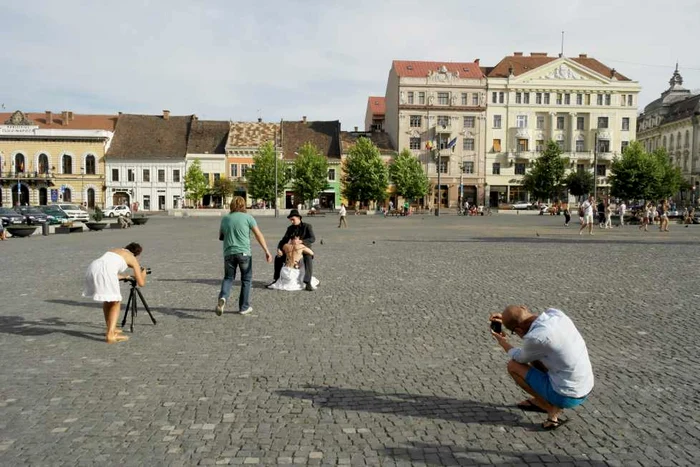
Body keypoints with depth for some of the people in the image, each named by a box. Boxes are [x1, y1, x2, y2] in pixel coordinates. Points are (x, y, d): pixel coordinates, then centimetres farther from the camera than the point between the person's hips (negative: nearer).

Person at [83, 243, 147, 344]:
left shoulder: (116, 250, 36)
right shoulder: (133, 259, 20)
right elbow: (141, 283, 19)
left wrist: (126, 276, 54)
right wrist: (143, 274, 40)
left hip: (92, 268, 6)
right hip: (104, 271, -6)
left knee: (108, 299, 26)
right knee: (115, 302, 8)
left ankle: (110, 329, 32)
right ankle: (110, 335, -4)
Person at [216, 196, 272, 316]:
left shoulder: (225, 219, 9)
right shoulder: (248, 217, -2)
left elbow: (220, 237, 19)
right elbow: (258, 235, -7)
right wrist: (267, 251, -7)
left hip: (229, 253, 3)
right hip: (243, 252, -3)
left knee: (228, 278, 15)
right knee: (246, 279, 11)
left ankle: (222, 297, -13)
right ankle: (244, 307, 15)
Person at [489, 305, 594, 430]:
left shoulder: (534, 338, -25)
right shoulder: (556, 312, -6)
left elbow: (521, 358, -1)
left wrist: (503, 342, 16)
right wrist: (507, 318, 13)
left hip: (566, 397, -7)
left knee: (513, 366, 3)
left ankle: (552, 409, 6)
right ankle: (539, 401, 24)